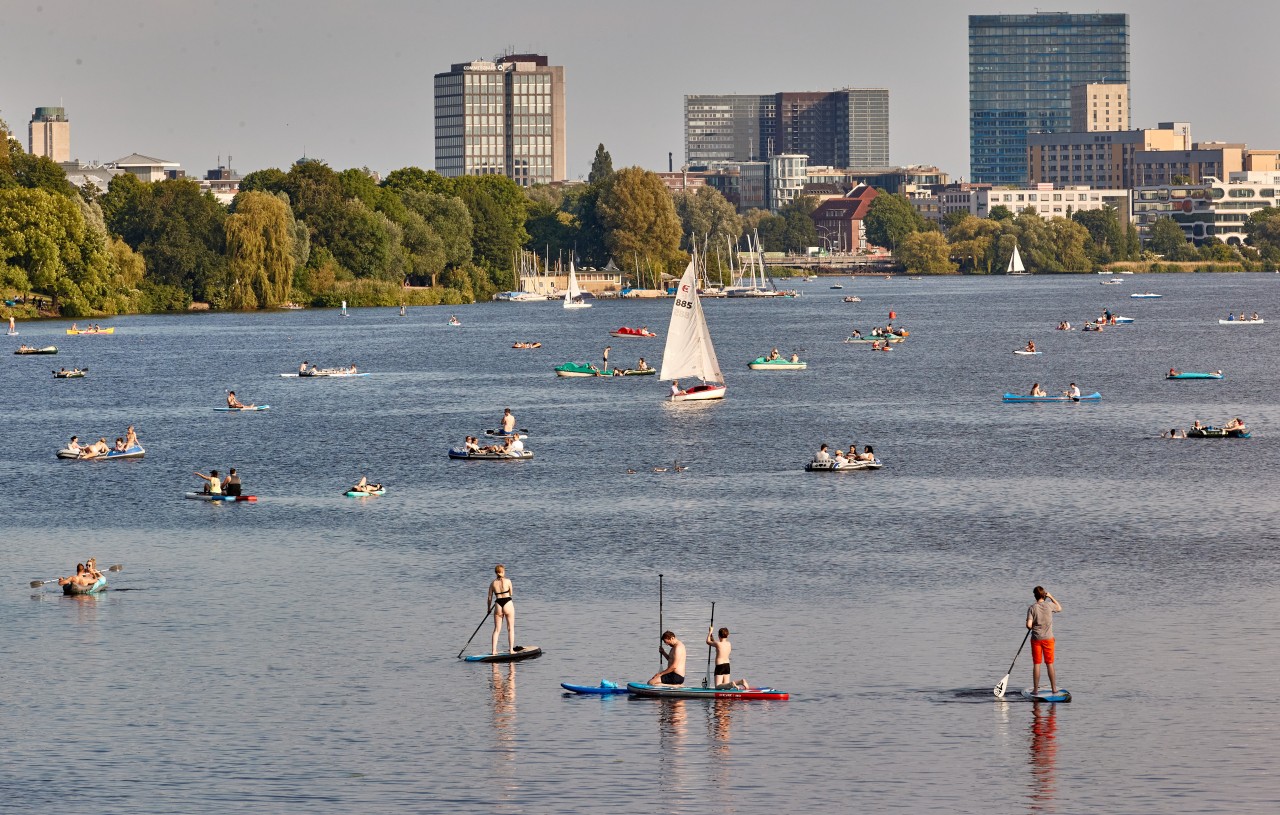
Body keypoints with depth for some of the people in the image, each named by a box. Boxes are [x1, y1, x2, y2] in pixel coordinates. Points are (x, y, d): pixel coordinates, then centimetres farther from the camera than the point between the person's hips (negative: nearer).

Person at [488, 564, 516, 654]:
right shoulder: (508, 581, -6)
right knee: (511, 629, 9)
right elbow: (511, 594, 3)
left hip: (498, 605, 2)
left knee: (497, 630, 10)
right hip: (508, 604, -2)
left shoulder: (493, 583, 2)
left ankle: (493, 650, 5)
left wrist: (489, 608, 21)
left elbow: (489, 597, 7)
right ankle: (511, 649, 7)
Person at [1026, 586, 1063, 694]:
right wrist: (1051, 597, 18)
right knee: (1050, 664, 8)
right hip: (1048, 638, 1)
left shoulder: (1032, 608, -9)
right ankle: (1054, 688, 12)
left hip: (1036, 638, -1)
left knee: (1036, 664, 4)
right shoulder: (1049, 606, -6)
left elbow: (1029, 625, -15)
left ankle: (1035, 689, 5)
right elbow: (1059, 608, 17)